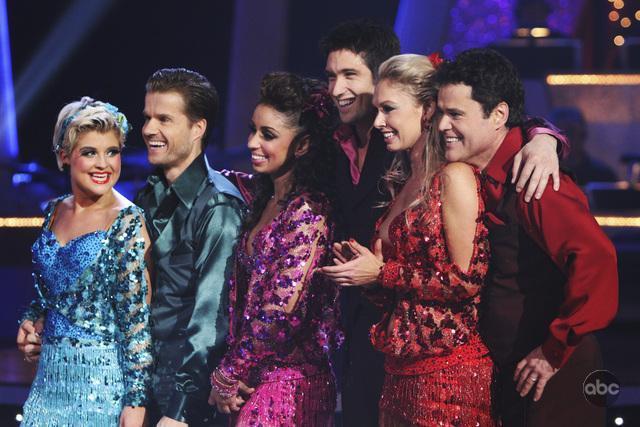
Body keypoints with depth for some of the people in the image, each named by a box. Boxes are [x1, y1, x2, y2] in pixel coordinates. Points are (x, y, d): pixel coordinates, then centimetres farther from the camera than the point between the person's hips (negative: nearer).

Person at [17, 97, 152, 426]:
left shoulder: (128, 222, -11)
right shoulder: (55, 212, 8)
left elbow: (138, 315, -14)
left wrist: (136, 400, -17)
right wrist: (30, 321, 4)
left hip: (102, 382, -6)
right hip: (50, 376, 6)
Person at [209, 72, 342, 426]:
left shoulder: (308, 213, -14)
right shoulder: (261, 198, 10)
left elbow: (282, 315, -17)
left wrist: (228, 377, -9)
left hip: (287, 381, -8)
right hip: (252, 383, 8)